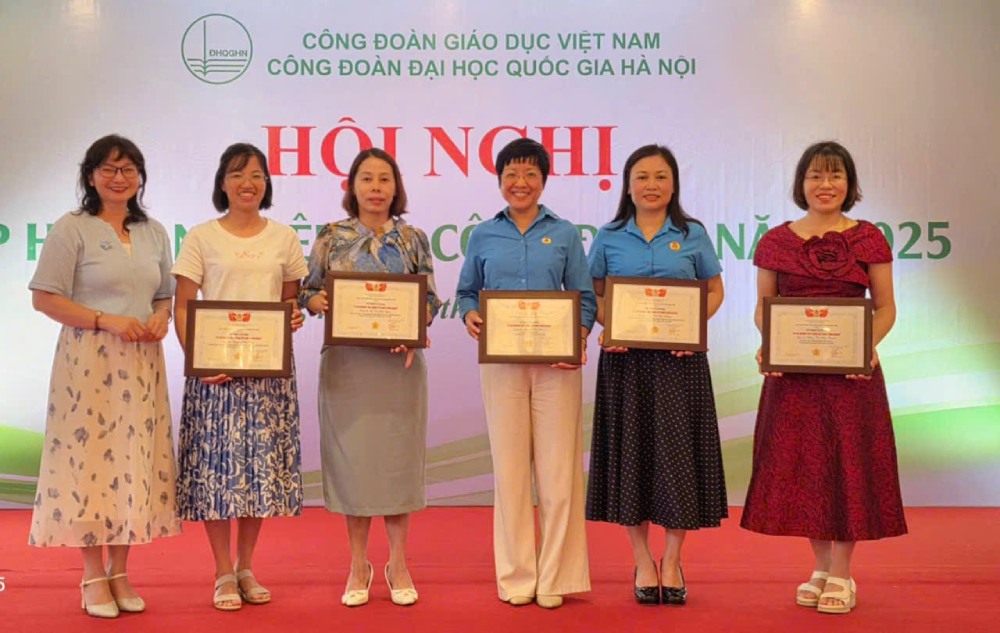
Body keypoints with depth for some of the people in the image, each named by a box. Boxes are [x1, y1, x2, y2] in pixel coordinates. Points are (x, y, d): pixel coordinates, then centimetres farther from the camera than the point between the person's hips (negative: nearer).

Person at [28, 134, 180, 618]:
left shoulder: (154, 232, 14)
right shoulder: (72, 228, -2)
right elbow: (44, 298, -7)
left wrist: (160, 319, -4)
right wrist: (106, 321, -16)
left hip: (141, 365, 5)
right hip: (88, 361, -5)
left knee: (134, 462, 6)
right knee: (89, 460, -2)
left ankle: (120, 573, 18)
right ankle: (93, 576, 12)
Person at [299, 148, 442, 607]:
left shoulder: (414, 239, 6)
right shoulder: (331, 237, 5)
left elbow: (431, 300, 4)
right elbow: (308, 292, 6)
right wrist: (318, 302, -16)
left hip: (399, 361, 0)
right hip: (346, 362, 0)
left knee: (398, 456, 4)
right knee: (352, 456, 3)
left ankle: (398, 563, 18)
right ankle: (358, 565, 17)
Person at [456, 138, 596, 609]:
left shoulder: (564, 234, 8)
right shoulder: (483, 236, 10)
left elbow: (585, 297, 6)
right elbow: (466, 292, 13)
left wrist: (580, 333, -12)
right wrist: (470, 317, -8)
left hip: (557, 361, -1)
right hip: (501, 360, 1)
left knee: (558, 465, 0)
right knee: (509, 466, 4)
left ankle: (555, 575, 13)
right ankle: (516, 575, 16)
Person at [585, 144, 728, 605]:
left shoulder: (692, 235, 5)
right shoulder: (608, 237, 6)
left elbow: (714, 291, 9)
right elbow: (593, 294, 9)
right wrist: (606, 328, -11)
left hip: (680, 358, 0)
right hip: (625, 359, 1)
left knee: (677, 450, 2)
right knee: (630, 450, 4)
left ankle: (672, 561, 18)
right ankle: (643, 562, 18)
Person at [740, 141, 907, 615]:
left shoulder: (869, 238, 3)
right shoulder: (775, 242, 5)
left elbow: (885, 308, 4)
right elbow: (762, 309, 7)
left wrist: (870, 344, -15)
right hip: (792, 370, 1)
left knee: (848, 462, 2)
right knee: (799, 464, 5)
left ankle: (841, 574, 15)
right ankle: (821, 567, 22)